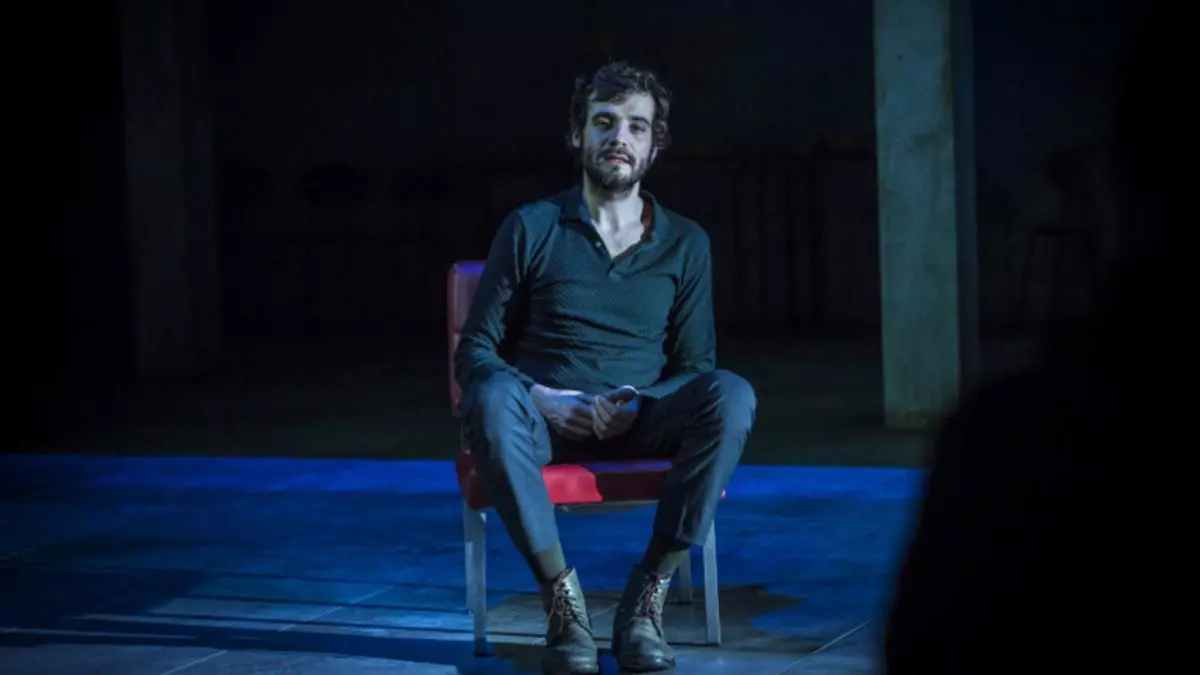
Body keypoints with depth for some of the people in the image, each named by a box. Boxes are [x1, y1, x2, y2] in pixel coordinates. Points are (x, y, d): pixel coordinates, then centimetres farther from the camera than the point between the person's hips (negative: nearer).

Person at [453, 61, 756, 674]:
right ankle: (562, 598, -28)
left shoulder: (685, 244, 10)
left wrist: (640, 404, -14)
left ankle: (646, 596, -23)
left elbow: (696, 365, 8)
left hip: (639, 423, 2)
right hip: (546, 423, -1)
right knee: (492, 394, -37)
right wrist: (540, 398, -16)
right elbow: (474, 351, 3)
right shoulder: (532, 228, 5)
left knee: (731, 396, -29)